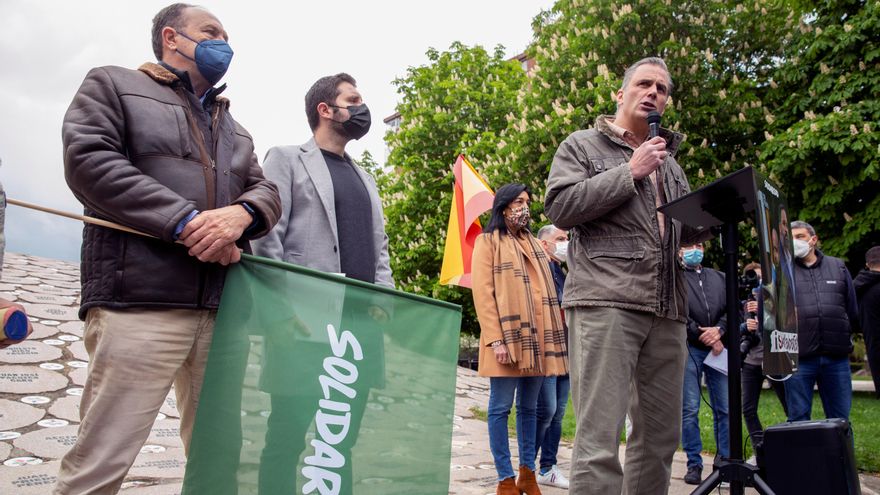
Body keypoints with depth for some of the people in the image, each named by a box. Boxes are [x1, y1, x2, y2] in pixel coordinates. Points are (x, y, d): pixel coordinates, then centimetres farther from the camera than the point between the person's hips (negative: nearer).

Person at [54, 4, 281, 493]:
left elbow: (267, 191, 16)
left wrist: (241, 214, -10)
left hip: (224, 309, 6)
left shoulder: (234, 128, 28)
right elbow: (89, 161, -5)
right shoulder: (113, 85, 12)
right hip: (140, 302, -5)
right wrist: (185, 222, -14)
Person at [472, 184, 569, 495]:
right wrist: (495, 338, -16)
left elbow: (546, 289, 20)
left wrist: (554, 331, 9)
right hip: (507, 335, -6)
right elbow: (482, 292, -6)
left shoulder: (533, 243, 21)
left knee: (529, 408, 10)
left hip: (538, 335, 6)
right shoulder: (488, 241, 3)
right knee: (501, 408, -3)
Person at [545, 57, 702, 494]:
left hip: (667, 310, 7)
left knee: (660, 436, 10)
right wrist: (629, 173, -6)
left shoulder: (670, 163, 27)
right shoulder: (583, 146, 10)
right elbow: (559, 207, -6)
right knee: (599, 437, -11)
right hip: (605, 302, -6)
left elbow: (687, 232, 30)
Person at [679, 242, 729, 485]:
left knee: (724, 408, 3)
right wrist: (703, 336, -9)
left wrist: (718, 330, -9)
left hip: (718, 348, 4)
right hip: (688, 349, -3)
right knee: (689, 410, -2)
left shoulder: (719, 277, 19)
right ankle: (694, 464, 6)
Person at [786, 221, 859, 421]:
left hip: (837, 357, 2)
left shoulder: (838, 267, 12)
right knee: (798, 418, 4)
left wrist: (846, 337, 14)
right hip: (798, 358, -2)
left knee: (840, 418, 10)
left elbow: (852, 309, 15)